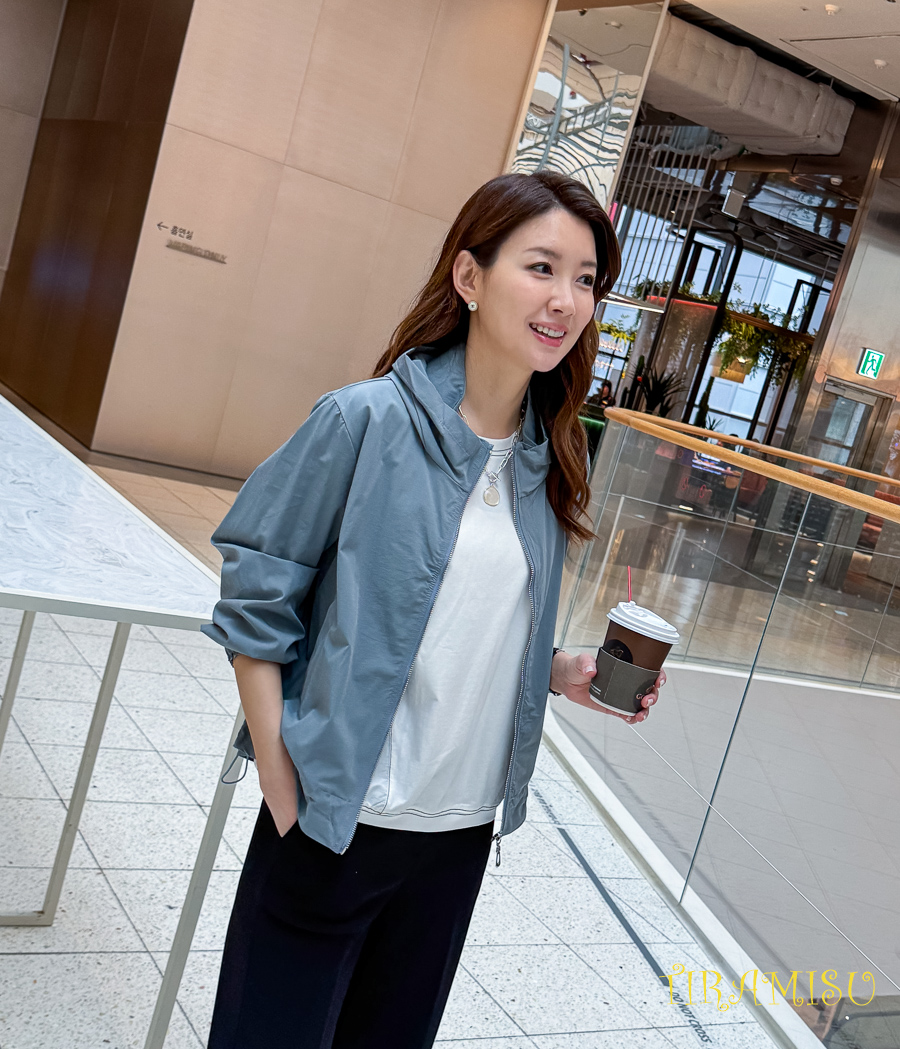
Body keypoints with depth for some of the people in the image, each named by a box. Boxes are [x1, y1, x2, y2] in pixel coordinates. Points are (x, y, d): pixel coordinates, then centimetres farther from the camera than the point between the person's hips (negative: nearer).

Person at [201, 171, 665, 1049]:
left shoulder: (549, 460, 2)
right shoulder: (367, 422, -15)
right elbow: (256, 604, -11)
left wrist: (565, 675, -4)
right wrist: (281, 787, -12)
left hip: (464, 833, 5)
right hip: (336, 821, -5)